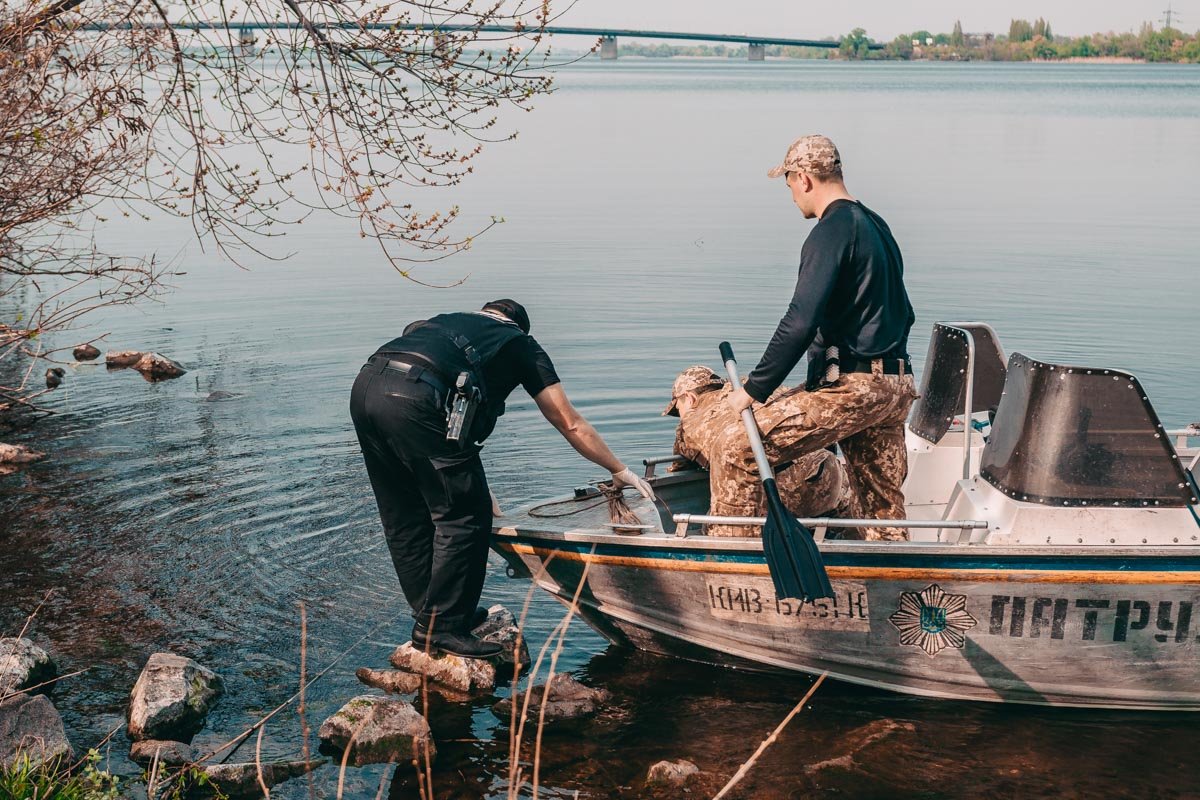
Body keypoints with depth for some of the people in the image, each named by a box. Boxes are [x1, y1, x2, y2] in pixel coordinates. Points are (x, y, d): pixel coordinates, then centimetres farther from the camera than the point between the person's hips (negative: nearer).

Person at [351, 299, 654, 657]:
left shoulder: (447, 321, 38)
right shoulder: (520, 343, 23)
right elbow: (571, 424, 26)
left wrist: (469, 484, 51)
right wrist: (620, 471, 37)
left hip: (364, 386, 7)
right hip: (413, 399, -7)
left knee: (404, 518, 19)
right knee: (465, 517, 5)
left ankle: (429, 613, 30)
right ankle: (440, 626, 10)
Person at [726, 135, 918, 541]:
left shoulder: (831, 231, -11)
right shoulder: (877, 226, 17)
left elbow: (800, 322, -20)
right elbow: (903, 313, 24)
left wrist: (754, 389, -16)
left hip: (853, 385, -9)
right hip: (897, 385, 9)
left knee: (742, 442, -9)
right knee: (883, 505, 14)